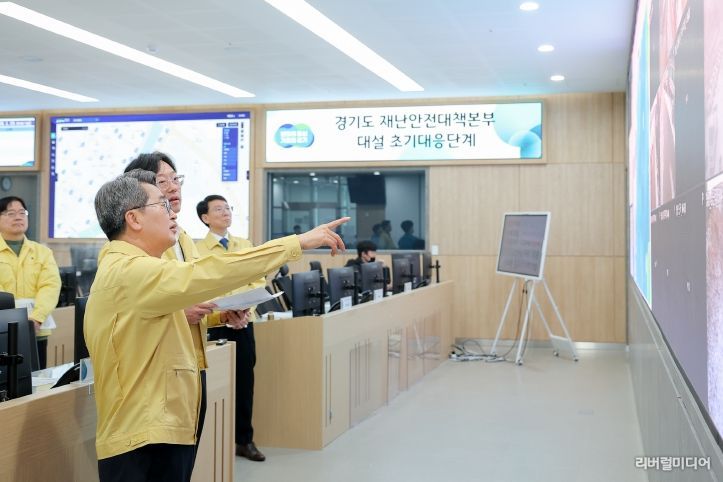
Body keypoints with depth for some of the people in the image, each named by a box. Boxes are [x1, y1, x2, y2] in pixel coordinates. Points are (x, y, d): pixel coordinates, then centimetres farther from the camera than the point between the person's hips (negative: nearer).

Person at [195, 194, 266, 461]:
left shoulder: (246, 246, 12)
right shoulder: (196, 249, -1)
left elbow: (259, 281, 8)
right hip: (213, 324, -3)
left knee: (244, 382, 7)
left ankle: (244, 439, 18)